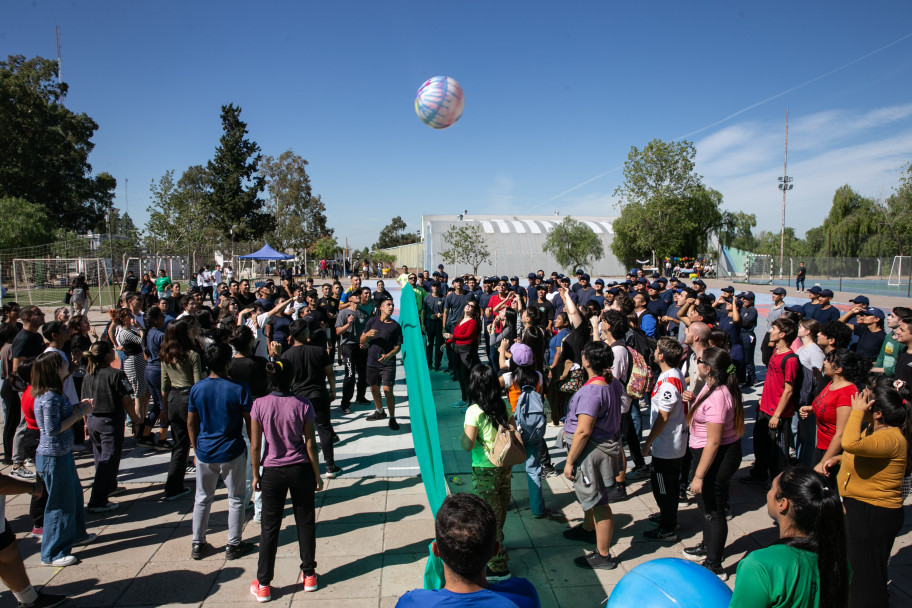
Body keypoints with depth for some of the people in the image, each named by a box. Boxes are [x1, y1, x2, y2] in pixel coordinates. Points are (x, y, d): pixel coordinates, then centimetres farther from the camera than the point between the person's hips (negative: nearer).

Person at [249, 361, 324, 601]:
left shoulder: (259, 405, -9)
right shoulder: (302, 405, -10)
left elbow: (255, 446, -5)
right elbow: (310, 443, -6)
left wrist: (256, 475, 7)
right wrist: (317, 474, 4)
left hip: (272, 472, 0)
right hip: (300, 470, 0)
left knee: (269, 528, 11)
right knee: (305, 523, 14)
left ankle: (263, 585, 20)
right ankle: (309, 576, 26)